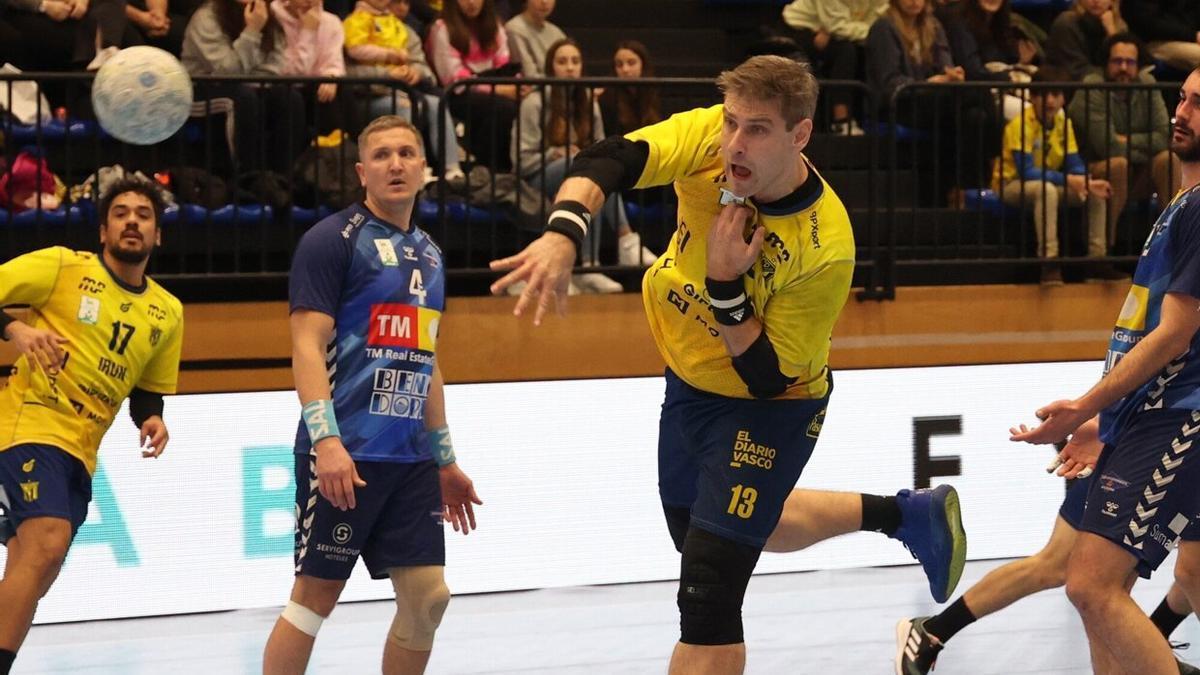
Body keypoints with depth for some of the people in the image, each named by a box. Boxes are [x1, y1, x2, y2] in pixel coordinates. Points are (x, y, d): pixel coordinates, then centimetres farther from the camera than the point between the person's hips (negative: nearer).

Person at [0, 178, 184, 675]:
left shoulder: (168, 313, 13)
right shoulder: (62, 266, -3)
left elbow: (147, 391, 23)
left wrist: (151, 419, 2)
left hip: (80, 450, 7)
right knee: (47, 541, -25)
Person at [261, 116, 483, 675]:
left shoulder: (428, 254, 17)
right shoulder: (334, 239, -5)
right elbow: (307, 345, -12)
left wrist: (444, 460, 22)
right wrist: (325, 439, -23)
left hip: (411, 459, 7)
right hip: (345, 455, -7)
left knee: (427, 597, 2)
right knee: (316, 594, -4)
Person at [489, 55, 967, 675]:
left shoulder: (825, 249, -32)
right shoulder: (708, 140, -22)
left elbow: (767, 379, -25)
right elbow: (608, 159, -36)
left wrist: (725, 282, -37)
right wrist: (562, 235, -54)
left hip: (767, 413, -7)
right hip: (689, 384, 7)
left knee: (708, 587, -17)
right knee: (697, 534, 28)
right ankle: (904, 515, 43)